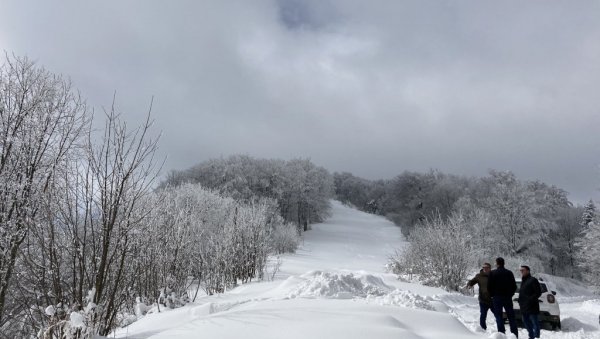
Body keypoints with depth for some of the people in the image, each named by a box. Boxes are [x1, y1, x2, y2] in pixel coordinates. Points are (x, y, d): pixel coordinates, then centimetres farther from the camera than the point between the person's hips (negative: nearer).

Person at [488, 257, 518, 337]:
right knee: (511, 317, 10)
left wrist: (492, 295, 8)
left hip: (497, 298, -3)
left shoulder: (492, 273, -6)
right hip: (508, 298, 3)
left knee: (499, 316, 1)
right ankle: (515, 335, 11)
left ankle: (502, 333, -5)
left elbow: (489, 286, -6)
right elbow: (514, 286, 7)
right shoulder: (509, 273, 4)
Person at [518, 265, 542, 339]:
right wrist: (520, 301, 12)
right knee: (526, 322, 14)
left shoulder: (533, 280, -8)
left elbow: (538, 293, -13)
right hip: (524, 308, 9)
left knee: (535, 324, -4)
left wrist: (530, 299, -20)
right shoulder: (523, 281, 19)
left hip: (532, 307, -9)